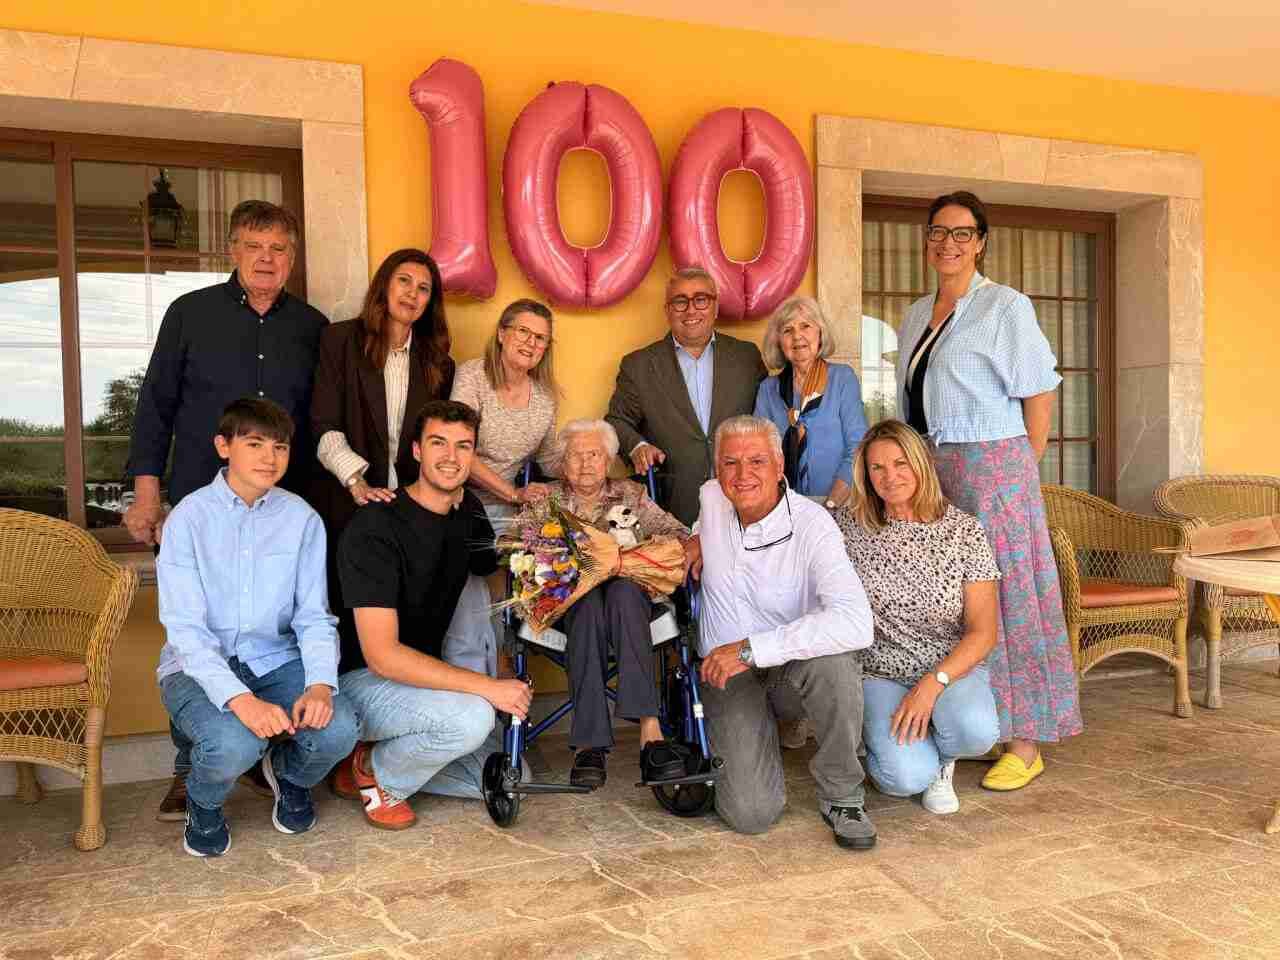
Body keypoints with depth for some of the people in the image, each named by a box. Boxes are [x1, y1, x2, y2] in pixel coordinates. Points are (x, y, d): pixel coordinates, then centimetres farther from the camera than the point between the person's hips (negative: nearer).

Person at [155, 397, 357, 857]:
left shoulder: (302, 518, -1)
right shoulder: (189, 518, -9)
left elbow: (313, 616, -3)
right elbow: (185, 628, -16)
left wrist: (320, 683, -22)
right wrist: (240, 698, -30)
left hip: (276, 660, 3)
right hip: (199, 665, -2)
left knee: (338, 730, -25)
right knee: (234, 744, -33)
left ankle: (289, 772, 14)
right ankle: (203, 802, 7)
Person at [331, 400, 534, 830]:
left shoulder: (468, 511, 1)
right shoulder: (375, 528, -23)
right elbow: (382, 654, -28)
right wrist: (488, 686, -28)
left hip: (420, 677, 8)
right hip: (358, 678, -8)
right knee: (470, 717, -33)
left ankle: (388, 757, 14)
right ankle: (371, 772, -5)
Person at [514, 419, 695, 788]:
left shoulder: (631, 494, 18)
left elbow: (678, 532, 10)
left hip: (628, 593, 1)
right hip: (568, 599, 0)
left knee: (623, 590, -37)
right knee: (589, 601, -37)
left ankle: (648, 725, -45)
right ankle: (590, 743, -42)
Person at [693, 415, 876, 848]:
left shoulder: (812, 525, -20)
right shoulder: (711, 498, -4)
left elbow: (856, 623, -37)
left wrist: (752, 649, -35)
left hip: (791, 666, -2)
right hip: (726, 672, 2)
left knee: (834, 660, -39)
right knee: (752, 813, -17)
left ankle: (841, 796, -13)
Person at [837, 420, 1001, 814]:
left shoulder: (963, 530, -6)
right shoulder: (850, 526, -4)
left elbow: (983, 633, -7)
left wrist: (932, 684, -21)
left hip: (953, 667, 1)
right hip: (880, 674, 0)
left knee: (975, 731, -34)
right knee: (906, 777, -26)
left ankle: (940, 761, 5)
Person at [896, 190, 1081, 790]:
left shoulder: (1005, 307, -3)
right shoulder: (916, 315, 15)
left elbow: (1039, 394, -5)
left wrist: (1022, 472, -6)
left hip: (992, 466, -6)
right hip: (929, 471, 6)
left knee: (1003, 597, -4)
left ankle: (1024, 745, 5)